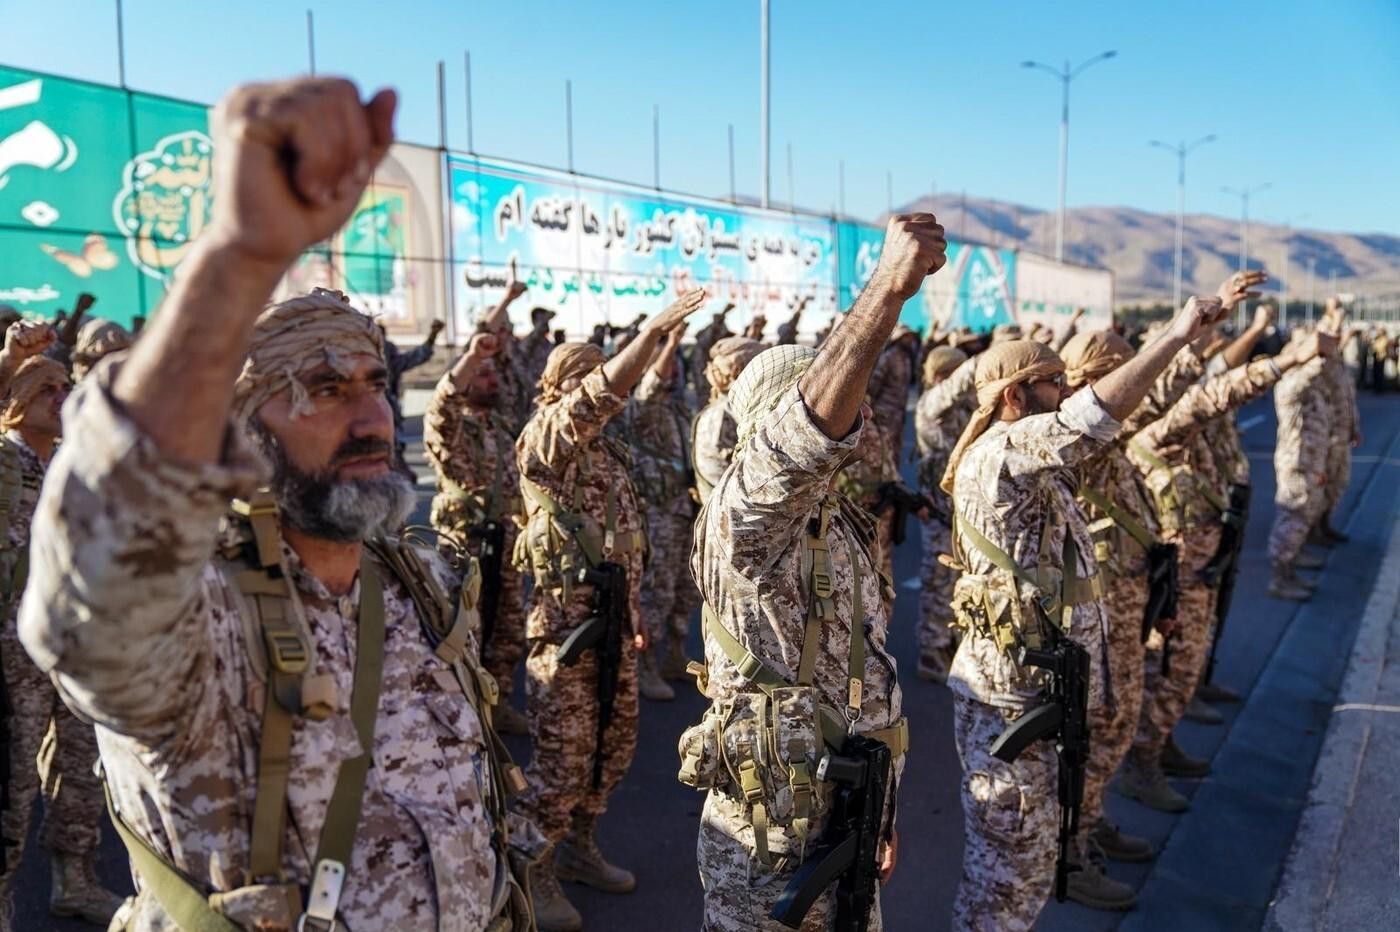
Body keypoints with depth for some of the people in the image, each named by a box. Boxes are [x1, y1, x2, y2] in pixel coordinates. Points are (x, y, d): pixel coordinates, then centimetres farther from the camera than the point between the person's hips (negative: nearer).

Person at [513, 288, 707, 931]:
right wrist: (653, 330, -36)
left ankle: (579, 849, 36)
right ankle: (537, 878, 19)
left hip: (614, 623, 8)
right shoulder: (545, 438, -9)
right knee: (562, 759, 0)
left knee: (614, 747, 17)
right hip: (563, 625, -8)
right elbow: (599, 394, -28)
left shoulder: (609, 452, 15)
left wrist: (636, 610, 21)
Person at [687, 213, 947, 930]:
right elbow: (803, 431, -42)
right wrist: (891, 284, -48)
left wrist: (884, 804, 19)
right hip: (767, 839, -8)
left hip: (849, 819, 8)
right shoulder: (742, 514, -18)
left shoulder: (847, 527, 9)